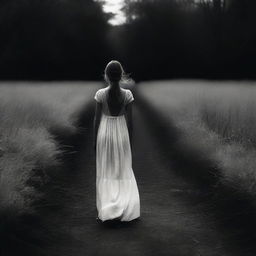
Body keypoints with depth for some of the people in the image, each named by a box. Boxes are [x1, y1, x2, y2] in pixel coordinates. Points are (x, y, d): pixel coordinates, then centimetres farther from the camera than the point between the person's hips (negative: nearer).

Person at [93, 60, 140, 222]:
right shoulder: (127, 94, -8)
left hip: (104, 133, 0)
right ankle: (124, 209, 7)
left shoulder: (101, 94, -10)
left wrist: (95, 140, 7)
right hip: (121, 132, 0)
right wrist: (130, 140, 7)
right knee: (123, 171, 12)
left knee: (105, 172, 10)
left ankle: (106, 210, 9)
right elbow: (130, 120, -4)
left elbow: (97, 119, -4)